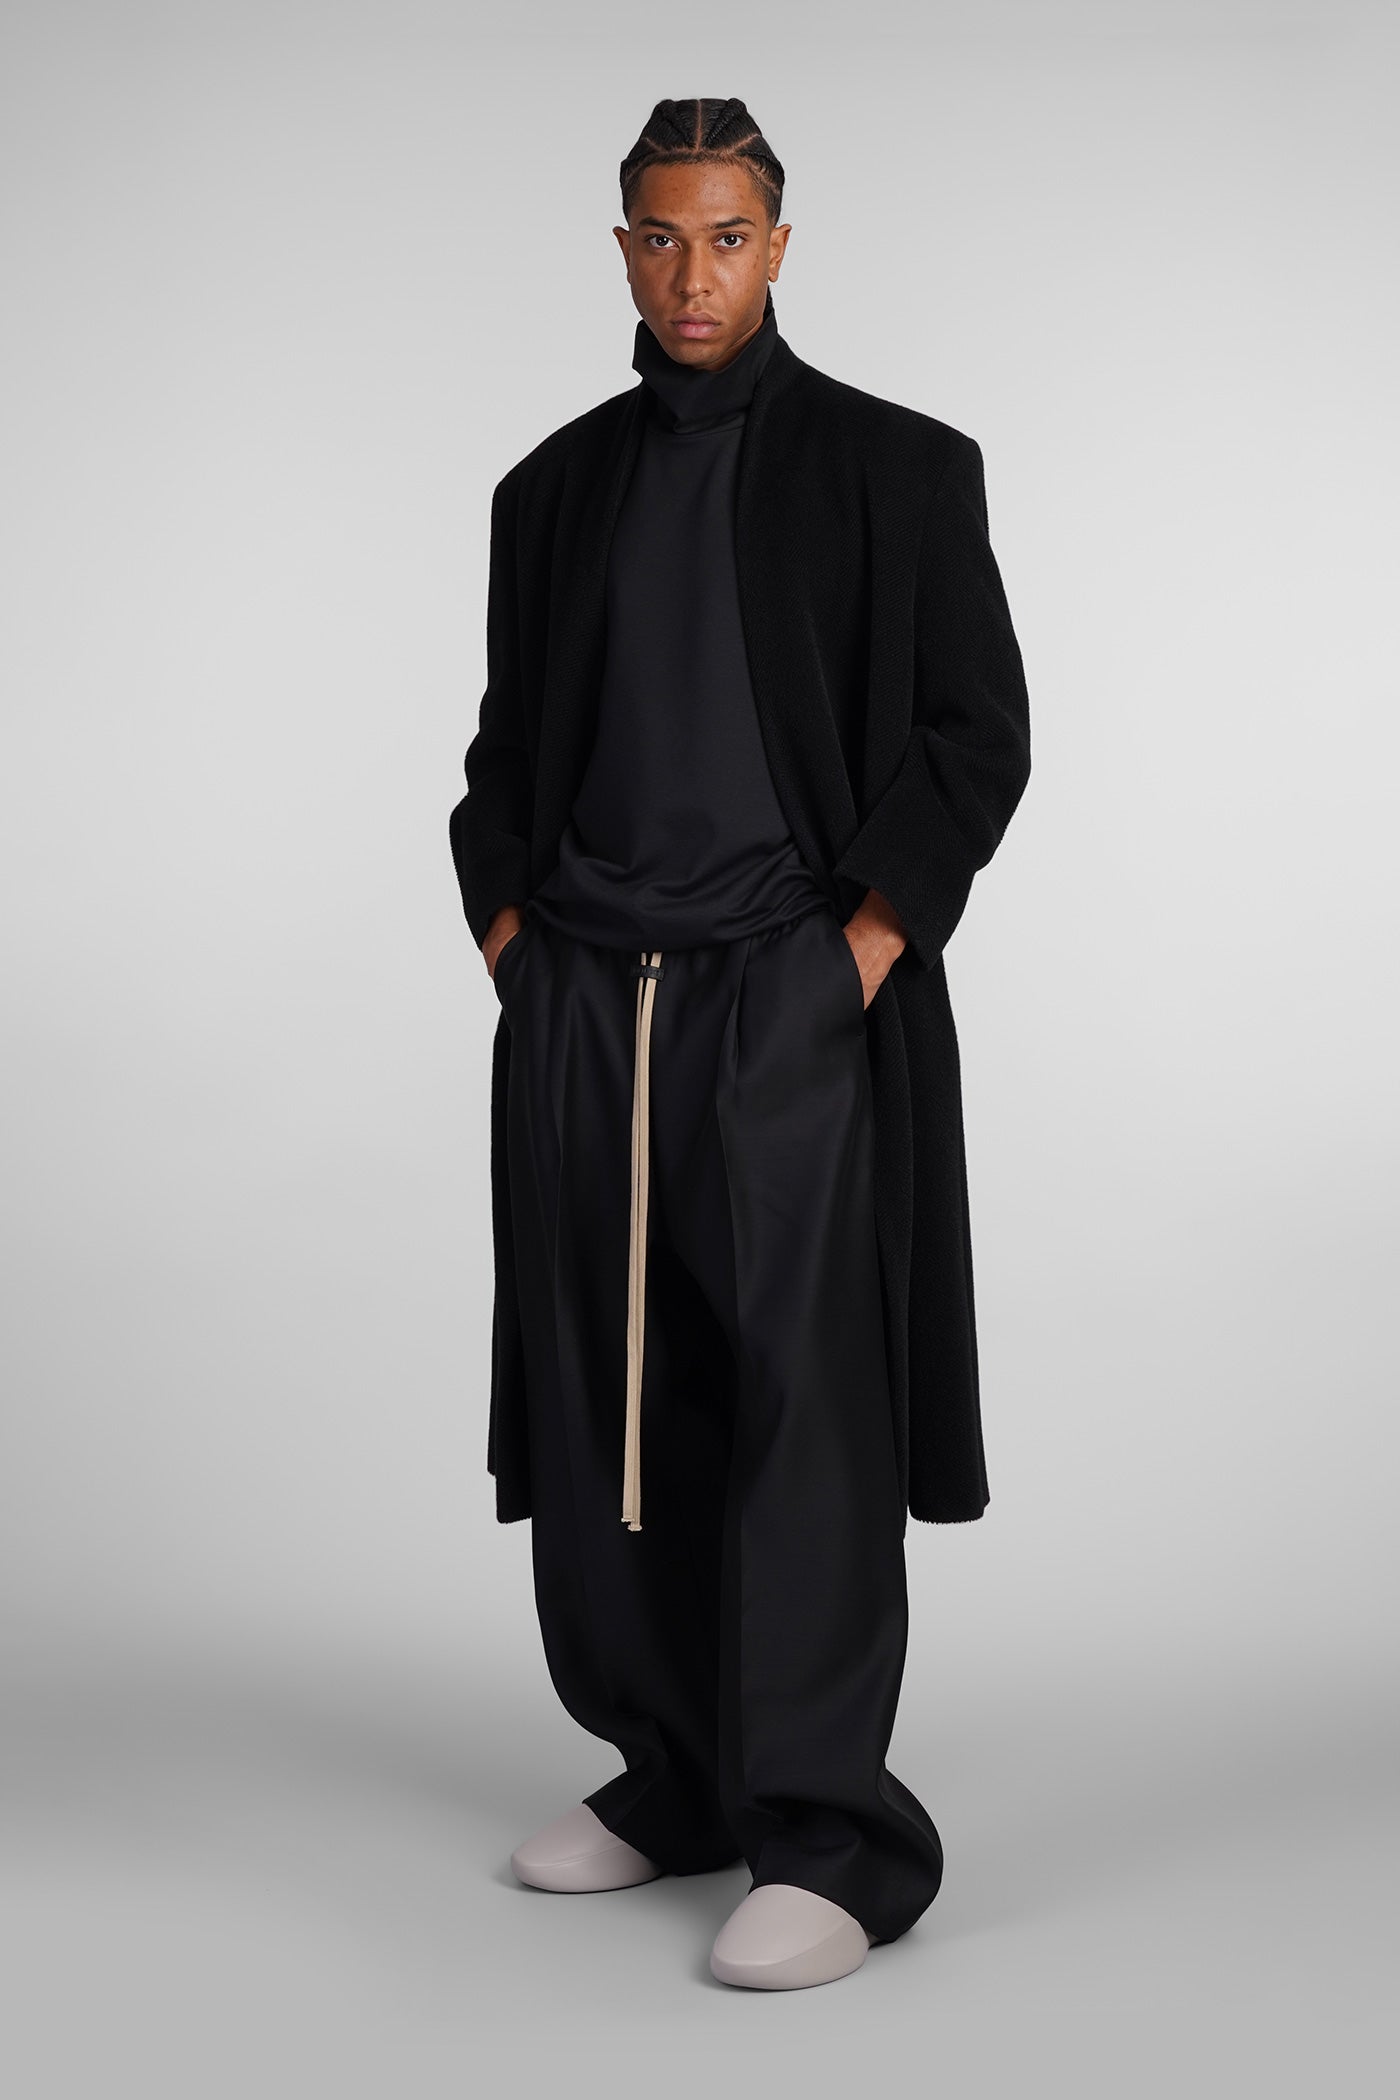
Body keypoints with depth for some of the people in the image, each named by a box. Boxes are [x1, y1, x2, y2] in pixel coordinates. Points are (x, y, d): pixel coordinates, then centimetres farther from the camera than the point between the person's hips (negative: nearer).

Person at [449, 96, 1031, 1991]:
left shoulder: (895, 467, 3)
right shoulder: (556, 488, 15)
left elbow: (980, 734, 0)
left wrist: (865, 945, -9)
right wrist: (507, 931, 6)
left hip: (792, 998, -4)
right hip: (579, 1013, 4)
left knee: (800, 1398, -9)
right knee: (602, 1411, 5)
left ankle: (835, 1842, -4)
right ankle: (674, 1780, 19)